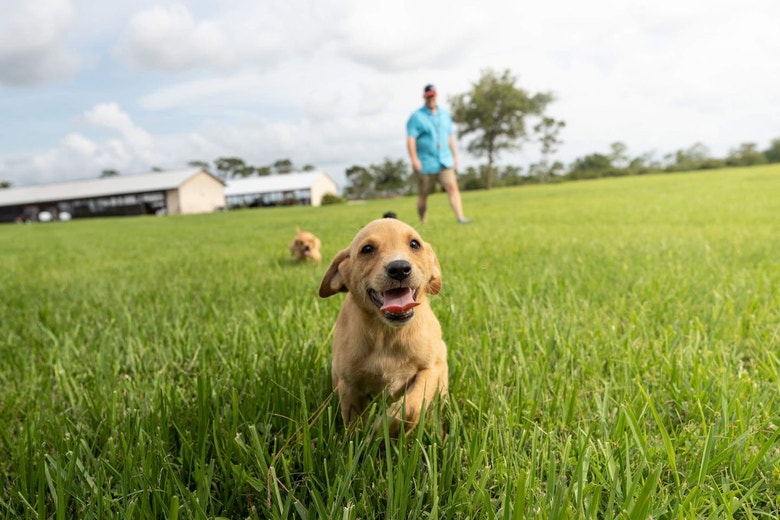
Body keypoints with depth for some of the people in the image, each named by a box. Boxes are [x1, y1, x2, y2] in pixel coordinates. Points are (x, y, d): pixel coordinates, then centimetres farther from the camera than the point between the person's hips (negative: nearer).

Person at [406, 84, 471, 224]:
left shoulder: (445, 114, 15)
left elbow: (450, 137, 20)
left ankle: (460, 217, -18)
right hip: (425, 163, -3)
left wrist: (455, 156, 16)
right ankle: (423, 223, 18)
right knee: (423, 194, 5)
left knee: (452, 187, -13)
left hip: (445, 161, 3)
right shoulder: (417, 116, -1)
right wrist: (414, 159, -19)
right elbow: (410, 139, -9)